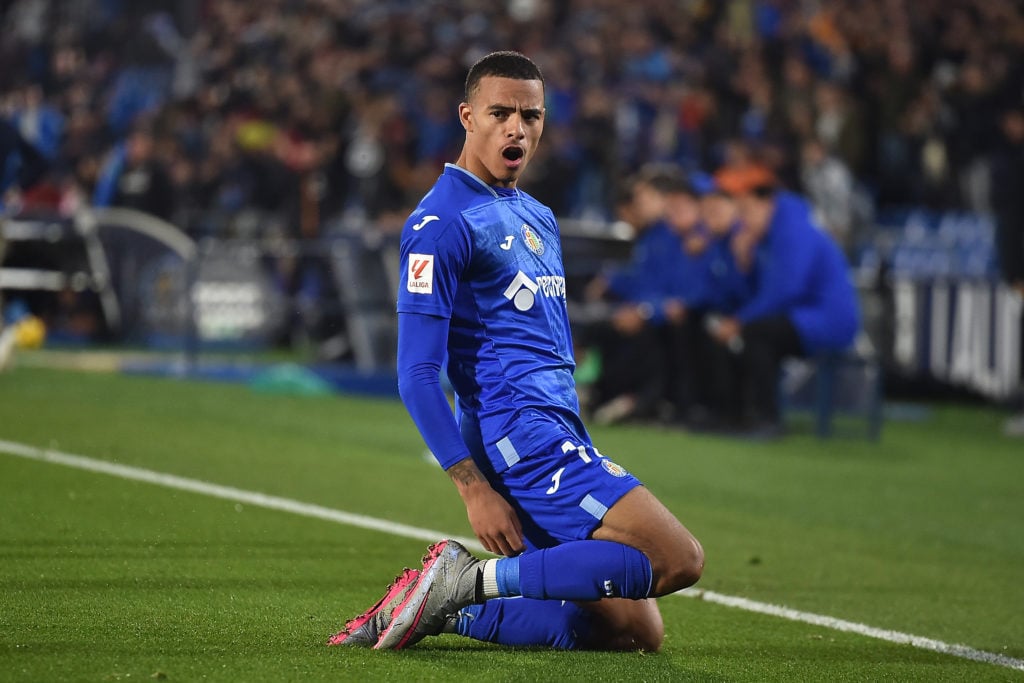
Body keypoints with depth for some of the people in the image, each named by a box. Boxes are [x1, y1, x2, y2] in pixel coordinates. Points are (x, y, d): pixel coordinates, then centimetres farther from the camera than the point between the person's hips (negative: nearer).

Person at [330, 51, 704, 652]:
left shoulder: (539, 218, 20)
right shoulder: (443, 224, -8)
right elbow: (418, 377, -14)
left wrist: (590, 463, 23)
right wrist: (474, 488, -20)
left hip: (557, 437, 9)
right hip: (517, 432, -9)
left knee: (638, 632, 3)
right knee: (679, 559, -19)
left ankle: (448, 607, 3)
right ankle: (474, 581, -17)